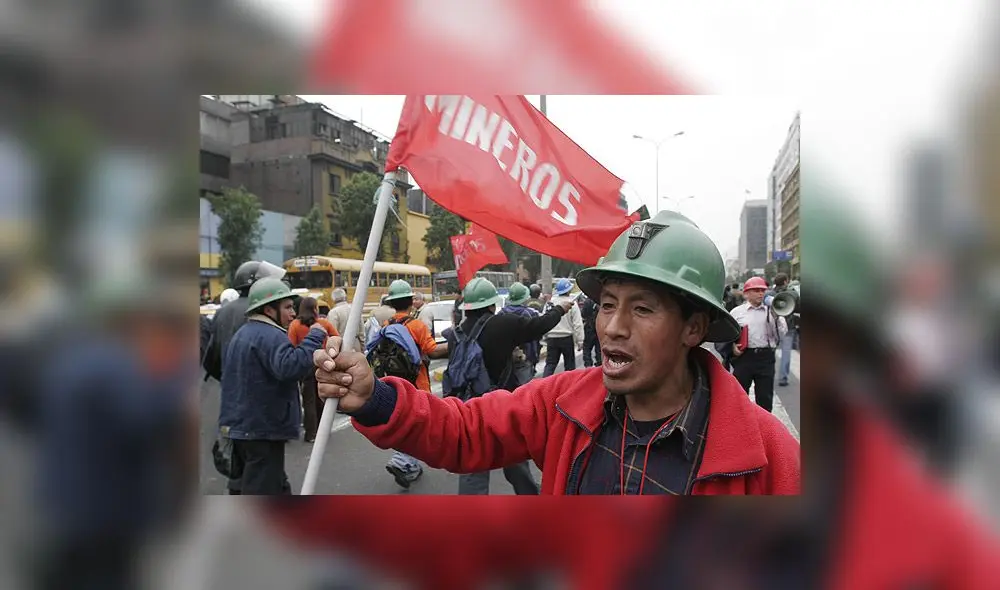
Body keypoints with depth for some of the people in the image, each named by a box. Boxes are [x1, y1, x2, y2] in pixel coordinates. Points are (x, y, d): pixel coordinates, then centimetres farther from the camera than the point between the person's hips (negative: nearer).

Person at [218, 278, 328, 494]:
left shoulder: (243, 333, 17)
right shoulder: (270, 335, -18)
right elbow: (290, 367, -36)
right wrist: (314, 337, -28)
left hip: (240, 425, 11)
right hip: (262, 428, -11)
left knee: (245, 485, 21)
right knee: (262, 489, -5)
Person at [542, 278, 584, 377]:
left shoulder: (549, 303, -1)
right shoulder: (571, 303, -10)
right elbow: (577, 324, -11)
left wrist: (545, 337, 13)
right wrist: (580, 341, -5)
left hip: (552, 338, 3)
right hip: (567, 338, -3)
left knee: (550, 364, 8)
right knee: (569, 365, 12)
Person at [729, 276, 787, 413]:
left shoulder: (772, 311, 8)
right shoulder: (736, 312, 5)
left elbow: (781, 335, 2)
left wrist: (776, 317, -9)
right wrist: (732, 345, -8)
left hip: (766, 357, 1)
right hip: (743, 356, -1)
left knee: (765, 397, 8)